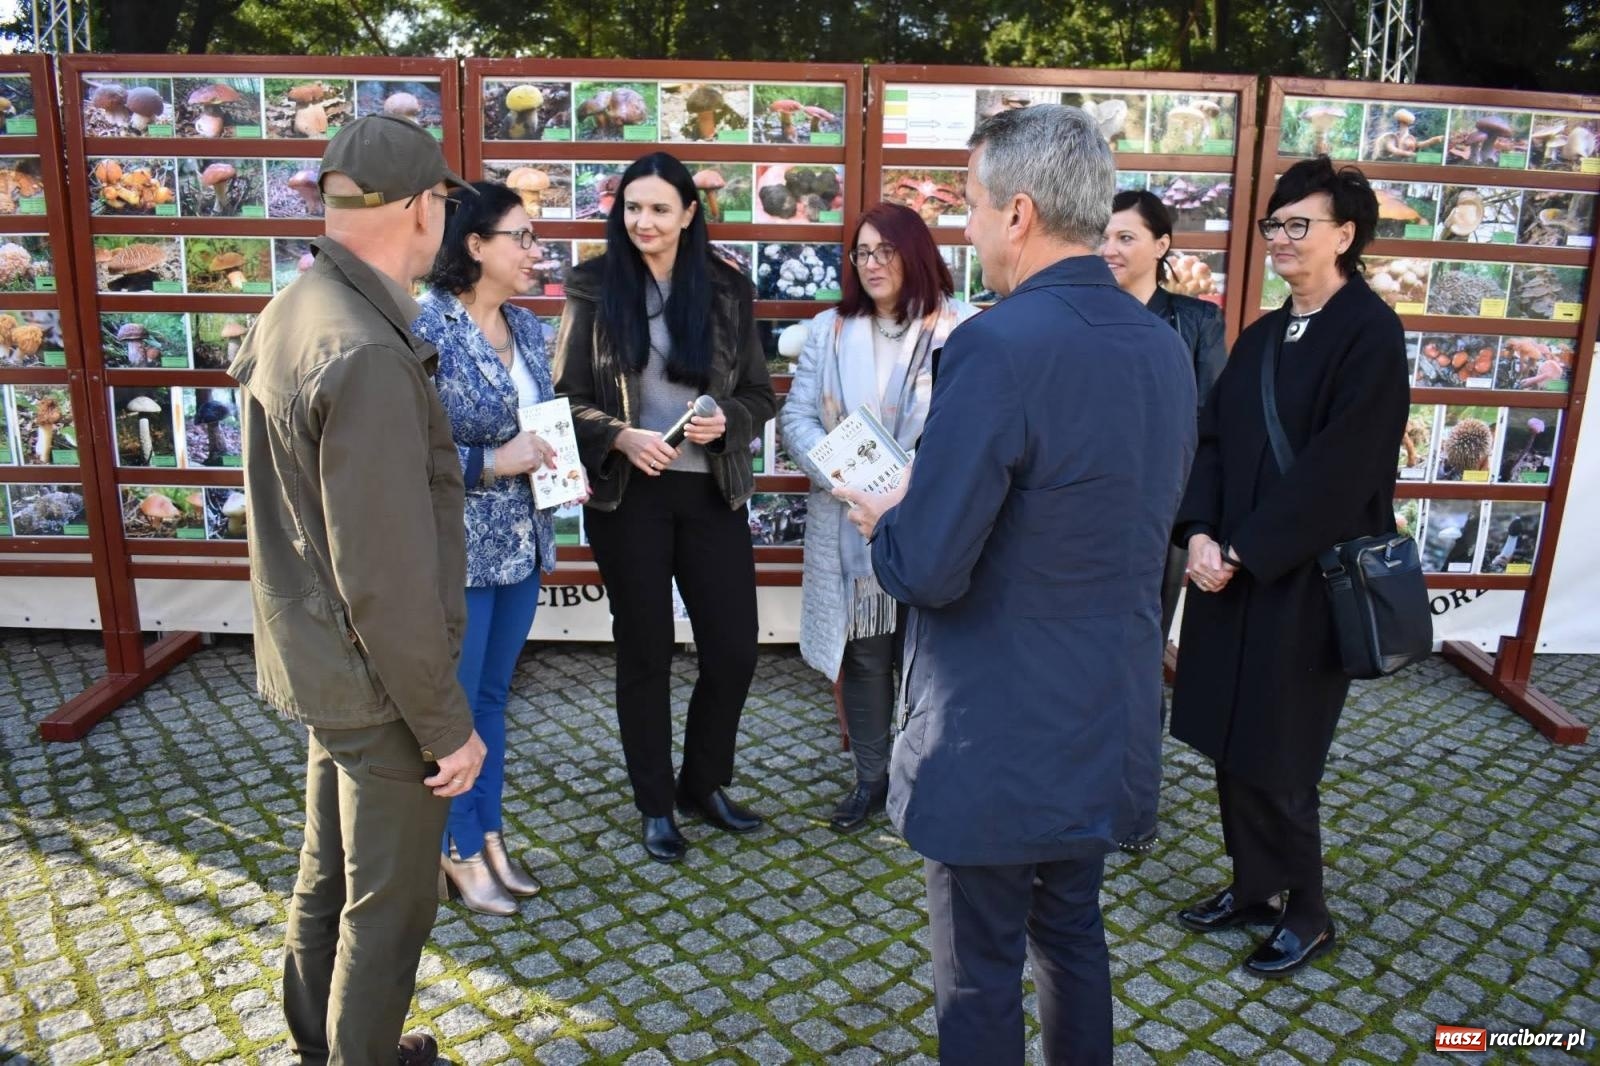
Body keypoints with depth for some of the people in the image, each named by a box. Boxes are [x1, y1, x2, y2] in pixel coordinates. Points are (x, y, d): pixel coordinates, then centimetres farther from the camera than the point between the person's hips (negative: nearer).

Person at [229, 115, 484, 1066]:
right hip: (376, 679, -9)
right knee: (389, 903, 11)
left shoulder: (293, 313, 3)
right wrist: (446, 723, -18)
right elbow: (388, 582, -27)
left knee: (330, 874, 25)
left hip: (318, 658, 10)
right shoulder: (367, 356, -27)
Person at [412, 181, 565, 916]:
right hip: (456, 548, -7)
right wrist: (490, 462, -23)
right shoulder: (426, 326, -16)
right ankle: (460, 852, 26)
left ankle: (490, 834, 34)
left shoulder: (527, 328, 7)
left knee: (493, 696, 19)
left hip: (520, 543, 7)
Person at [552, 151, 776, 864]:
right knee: (645, 650, 8)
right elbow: (567, 399, -1)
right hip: (628, 495, -2)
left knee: (734, 649, 4)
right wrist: (621, 437, -18)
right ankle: (655, 804, 26)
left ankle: (704, 784, 29)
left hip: (712, 492, 2)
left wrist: (726, 421, -13)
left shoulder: (727, 290, 4)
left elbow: (759, 394, 7)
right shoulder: (594, 289, -1)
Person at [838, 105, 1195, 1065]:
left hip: (1002, 734, -7)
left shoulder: (997, 347, -23)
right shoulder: (1167, 348, 2)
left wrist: (883, 521, -2)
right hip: (1111, 721, 8)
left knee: (981, 971, 12)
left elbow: (928, 570, -24)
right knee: (1074, 932, 26)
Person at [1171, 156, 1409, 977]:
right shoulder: (1260, 337, 12)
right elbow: (1214, 440, 6)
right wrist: (1201, 534, -9)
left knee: (1272, 754, 2)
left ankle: (1306, 911, 23)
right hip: (1236, 566, 7)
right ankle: (1252, 886, 30)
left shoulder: (1370, 331, -10)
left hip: (1307, 577, -6)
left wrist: (1244, 549, -17)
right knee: (1231, 741, 12)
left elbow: (1338, 467, -17)